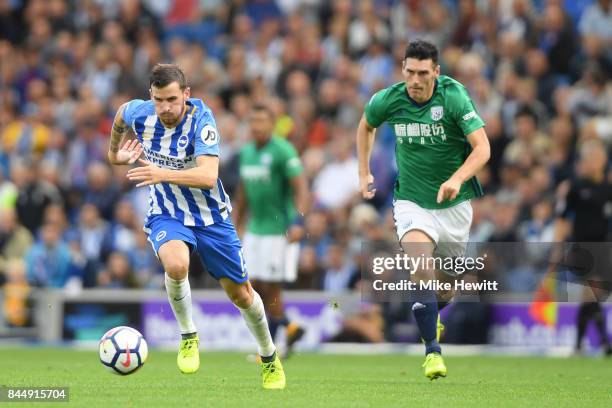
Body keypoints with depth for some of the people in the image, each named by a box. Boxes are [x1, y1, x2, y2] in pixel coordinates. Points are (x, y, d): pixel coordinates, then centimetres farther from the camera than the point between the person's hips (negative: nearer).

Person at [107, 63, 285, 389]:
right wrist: (115, 152, 23)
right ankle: (188, 337, -8)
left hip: (210, 216, -1)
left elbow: (208, 175, -38)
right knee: (176, 264, -33)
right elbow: (120, 114, 13)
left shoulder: (201, 121, -25)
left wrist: (164, 174, -49)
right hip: (166, 216, 1)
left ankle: (269, 356, 37)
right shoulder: (139, 113, -13)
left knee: (241, 294, 10)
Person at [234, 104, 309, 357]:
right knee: (254, 288, 4)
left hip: (279, 231, -7)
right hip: (255, 230, 7)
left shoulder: (282, 151, -11)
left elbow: (301, 188, -16)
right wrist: (235, 227, 23)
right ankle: (290, 327, 22)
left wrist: (298, 222, -26)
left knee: (270, 289, -5)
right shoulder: (247, 152, 12)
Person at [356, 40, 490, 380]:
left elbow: (482, 147, -24)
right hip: (412, 201, 0)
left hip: (454, 204, 0)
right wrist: (364, 173, 10)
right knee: (420, 266, -25)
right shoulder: (388, 100, -10)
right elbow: (365, 126, 14)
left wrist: (457, 179, -40)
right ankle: (432, 350, -20)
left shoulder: (454, 97, -18)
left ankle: (430, 319, 47)